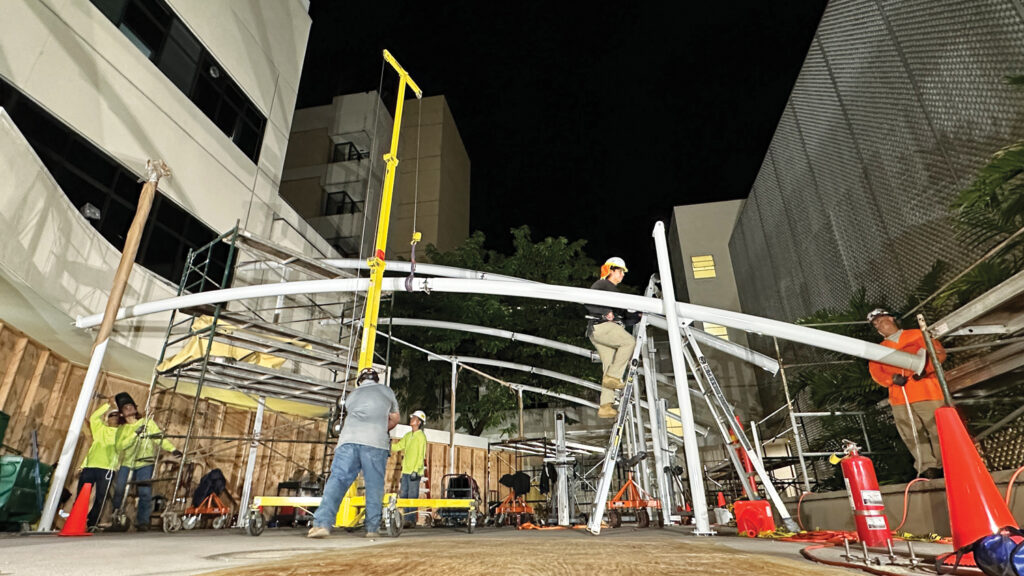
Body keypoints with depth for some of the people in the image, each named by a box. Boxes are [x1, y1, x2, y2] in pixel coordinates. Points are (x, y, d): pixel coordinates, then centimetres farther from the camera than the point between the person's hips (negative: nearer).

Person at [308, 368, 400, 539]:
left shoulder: (352, 394, 28)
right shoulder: (386, 391, 24)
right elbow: (394, 419, 31)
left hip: (348, 439, 2)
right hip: (375, 441, -1)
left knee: (337, 479, -3)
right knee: (374, 485, 4)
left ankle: (322, 523, -16)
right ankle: (373, 528, 5)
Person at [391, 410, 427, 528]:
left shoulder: (421, 436, -7)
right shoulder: (407, 435, 16)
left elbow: (421, 455, -12)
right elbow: (397, 447, 16)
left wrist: (416, 470, -18)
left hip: (414, 471, -7)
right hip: (405, 470, 8)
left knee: (412, 496, -5)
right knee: (403, 495, 9)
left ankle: (411, 521, 0)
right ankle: (406, 519, 17)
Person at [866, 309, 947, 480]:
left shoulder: (916, 335, 14)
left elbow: (938, 352, 3)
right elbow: (876, 372, 8)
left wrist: (924, 369, -14)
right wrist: (892, 378, -12)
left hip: (926, 394, -2)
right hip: (899, 401, 3)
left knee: (938, 432, -2)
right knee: (913, 437, -3)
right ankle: (928, 468, 0)